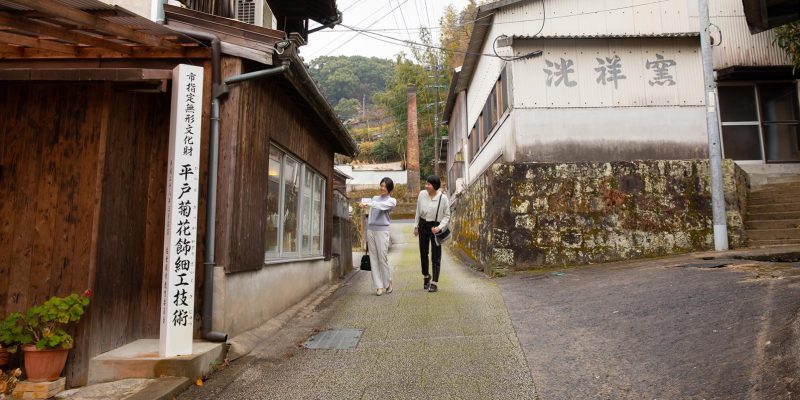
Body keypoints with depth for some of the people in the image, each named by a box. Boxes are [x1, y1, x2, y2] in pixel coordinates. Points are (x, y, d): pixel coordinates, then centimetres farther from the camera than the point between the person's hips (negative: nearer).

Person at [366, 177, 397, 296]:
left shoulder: (391, 201, 4)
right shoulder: (375, 198, 19)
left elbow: (381, 206, -17)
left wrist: (368, 203, -30)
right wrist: (367, 232, 14)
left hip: (382, 230, -4)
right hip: (370, 230, 4)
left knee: (383, 258, -6)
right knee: (373, 259, 1)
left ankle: (387, 283, 14)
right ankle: (378, 286, 4)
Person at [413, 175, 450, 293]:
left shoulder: (443, 198, -14)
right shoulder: (422, 194, -5)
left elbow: (447, 216, -4)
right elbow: (418, 211, 8)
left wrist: (439, 227, -17)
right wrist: (416, 225, 10)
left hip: (435, 226, -3)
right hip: (423, 225, 3)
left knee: (436, 255, -1)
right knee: (423, 253, 12)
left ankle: (434, 283, 5)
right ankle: (426, 276, 35)